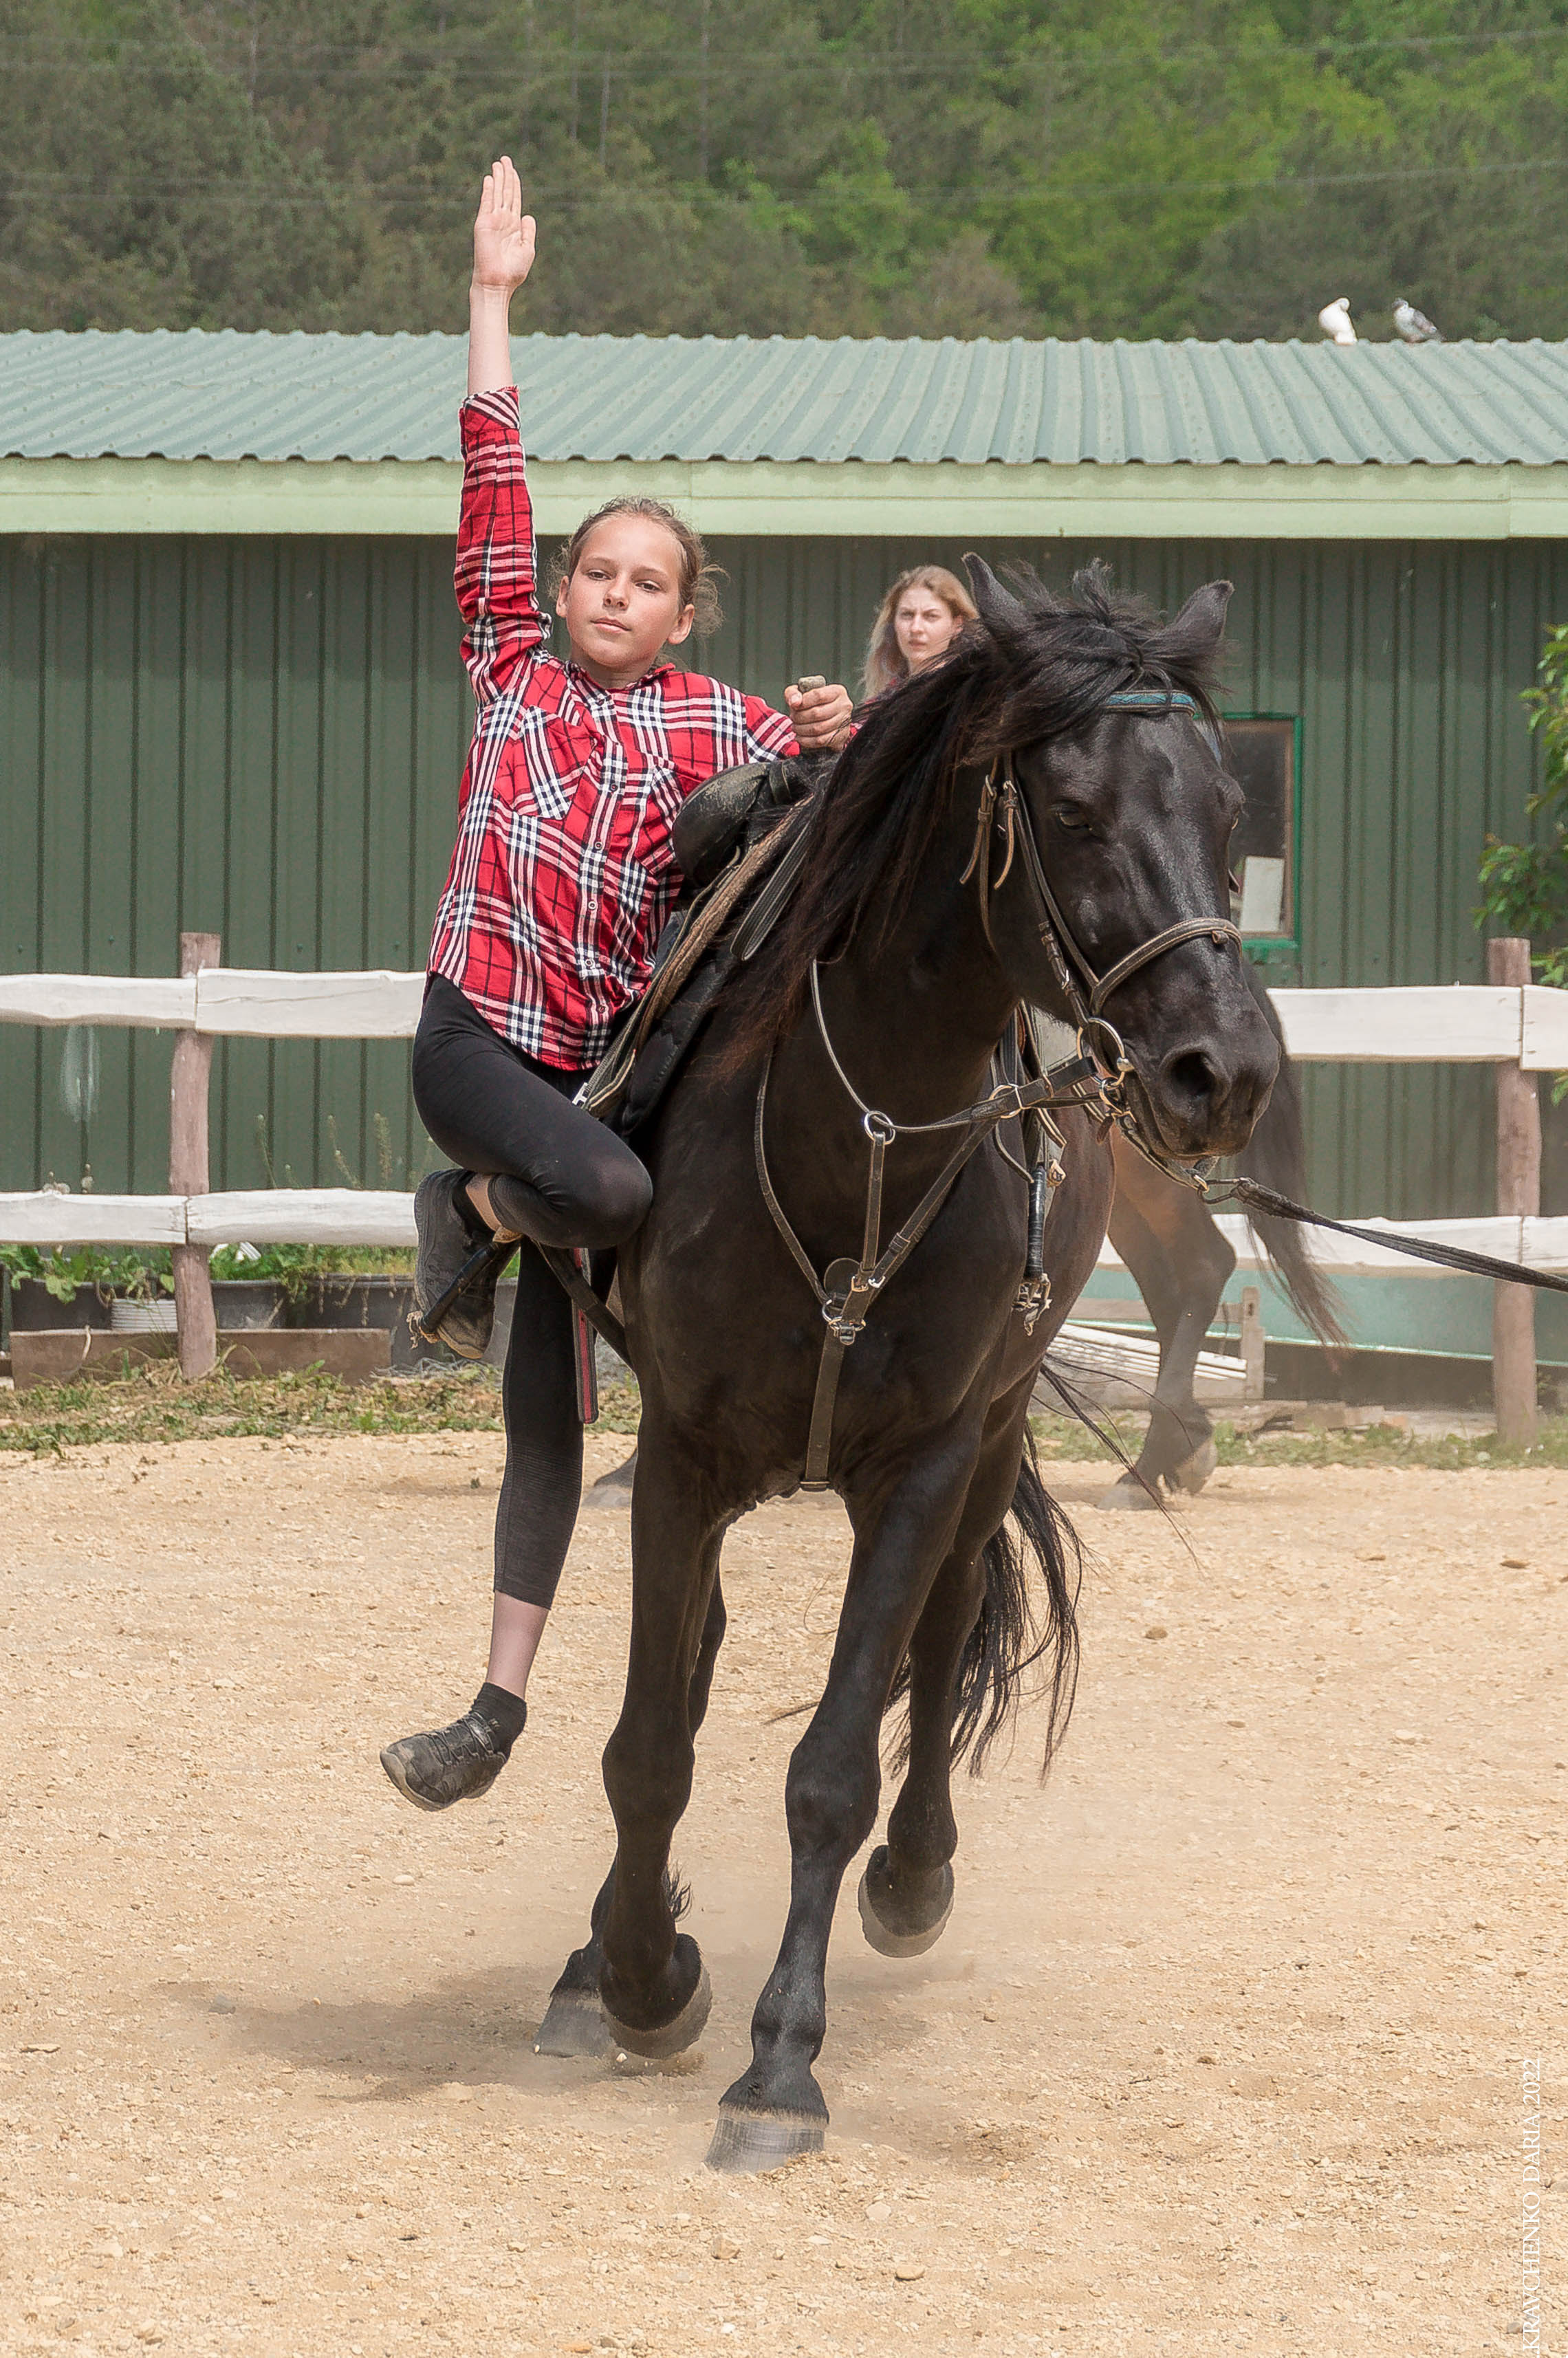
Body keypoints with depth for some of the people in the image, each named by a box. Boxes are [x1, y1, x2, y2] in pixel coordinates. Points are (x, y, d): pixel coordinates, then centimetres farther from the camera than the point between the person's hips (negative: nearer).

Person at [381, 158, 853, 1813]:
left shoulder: (713, 723, 9)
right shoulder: (513, 673, 8)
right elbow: (493, 485, 6)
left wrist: (844, 740, -24)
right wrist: (494, 298, 5)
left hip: (613, 1044, 2)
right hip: (477, 1032, -2)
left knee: (549, 1397, 1)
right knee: (613, 1191, -33)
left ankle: (503, 1695, 5)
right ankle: (462, 1221, 2)